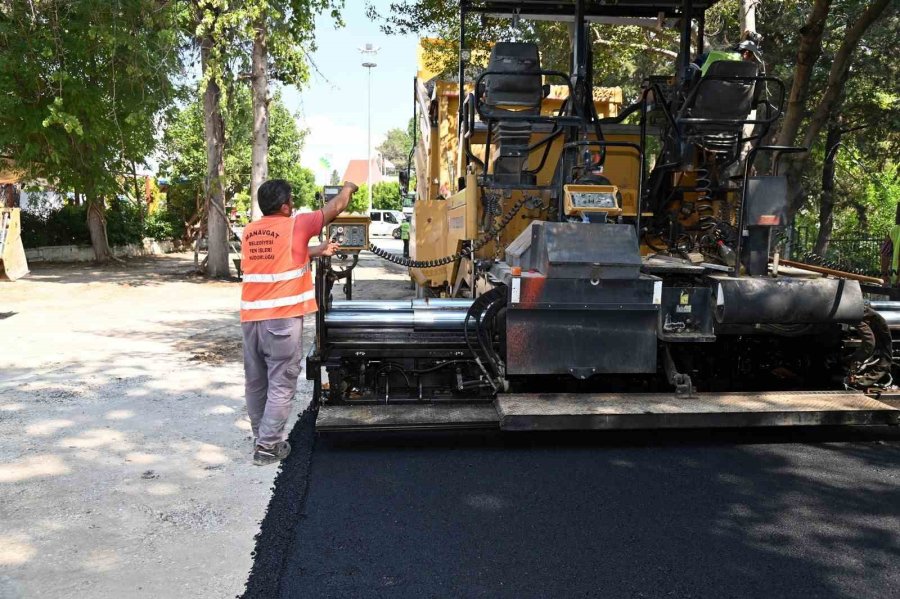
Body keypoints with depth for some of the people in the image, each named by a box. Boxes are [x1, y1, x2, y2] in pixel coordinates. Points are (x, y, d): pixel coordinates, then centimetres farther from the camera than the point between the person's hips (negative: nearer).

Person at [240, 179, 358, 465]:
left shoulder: (249, 232, 12)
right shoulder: (296, 225, -5)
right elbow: (335, 207, 8)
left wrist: (319, 250, 31)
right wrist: (348, 188, 26)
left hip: (251, 317, 6)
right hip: (282, 318, -6)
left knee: (255, 382, 14)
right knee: (281, 384, 1)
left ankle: (261, 437, 25)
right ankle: (268, 446, 3)